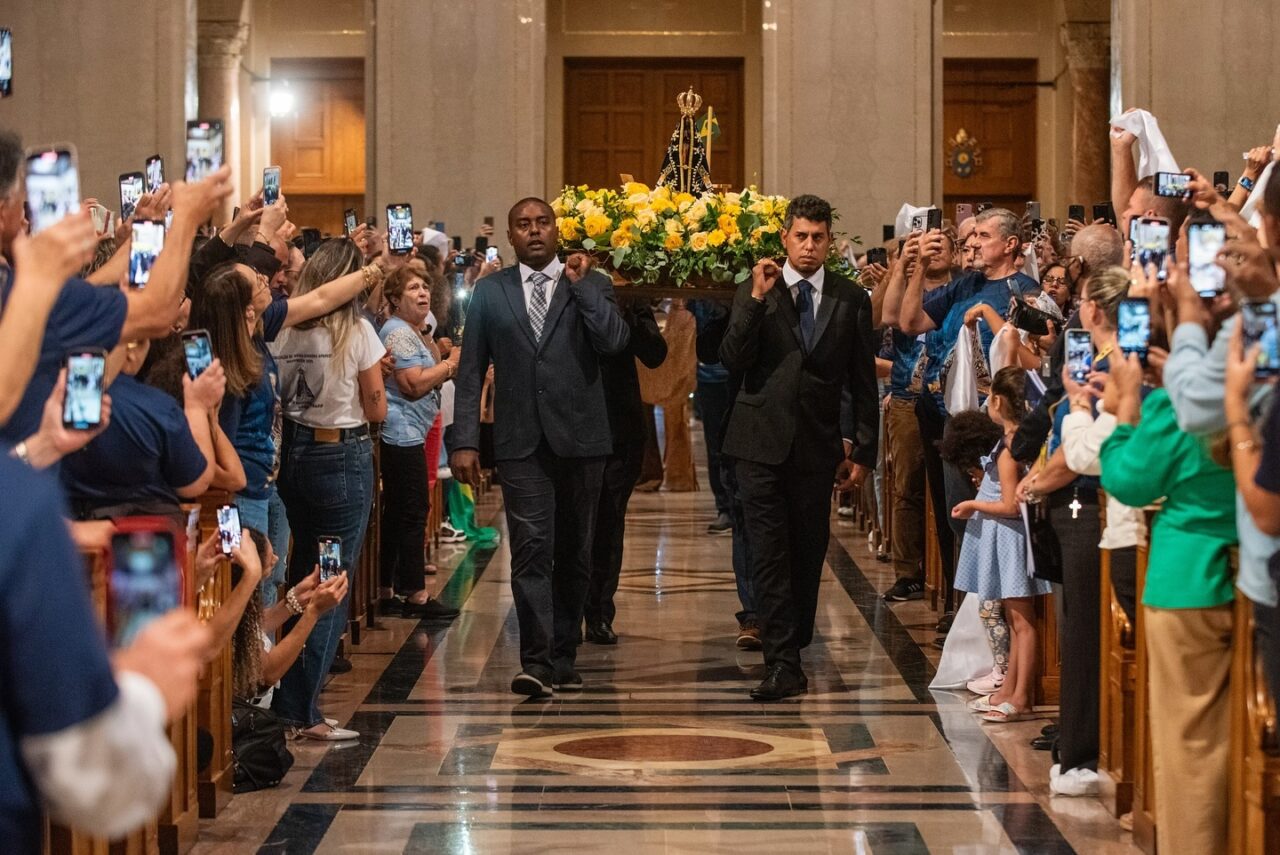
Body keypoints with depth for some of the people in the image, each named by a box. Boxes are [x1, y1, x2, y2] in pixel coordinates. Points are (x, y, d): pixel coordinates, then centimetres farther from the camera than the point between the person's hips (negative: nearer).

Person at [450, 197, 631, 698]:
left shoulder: (592, 285, 6)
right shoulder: (490, 291, 8)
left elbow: (614, 342, -11)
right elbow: (471, 371, 6)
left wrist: (580, 284, -9)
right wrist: (464, 440, -1)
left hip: (580, 439, 1)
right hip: (521, 441, -1)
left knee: (573, 553, 8)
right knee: (532, 548, -11)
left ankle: (563, 657, 19)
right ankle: (535, 662, -15)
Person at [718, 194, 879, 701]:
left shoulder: (851, 300, 5)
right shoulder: (755, 292, 3)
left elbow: (863, 383, 8)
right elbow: (732, 360, -8)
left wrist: (863, 451, 6)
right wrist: (757, 299, -16)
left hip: (818, 445, 2)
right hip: (763, 441, -1)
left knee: (809, 552, 6)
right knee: (770, 553, -6)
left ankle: (790, 653, 18)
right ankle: (783, 663, -7)